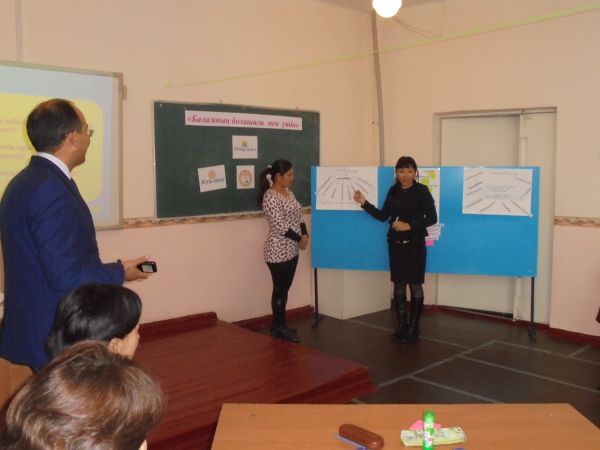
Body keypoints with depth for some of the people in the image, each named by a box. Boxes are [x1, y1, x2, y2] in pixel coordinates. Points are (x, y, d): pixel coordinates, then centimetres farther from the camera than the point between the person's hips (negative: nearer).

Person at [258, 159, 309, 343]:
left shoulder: (288, 193, 11)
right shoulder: (270, 197, -18)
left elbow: (298, 217, 14)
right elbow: (279, 227, -22)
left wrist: (305, 234, -3)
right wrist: (299, 239, -14)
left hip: (291, 250, 9)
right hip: (278, 252, -9)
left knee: (285, 289, 14)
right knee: (279, 290, 1)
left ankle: (279, 325, 25)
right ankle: (279, 328, 12)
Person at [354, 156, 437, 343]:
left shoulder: (422, 191, -7)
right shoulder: (393, 191, 6)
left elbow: (432, 218, -10)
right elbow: (383, 216, 10)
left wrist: (409, 226, -18)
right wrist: (364, 203, 3)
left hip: (415, 244, -4)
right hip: (395, 244, 5)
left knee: (415, 286, 3)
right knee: (399, 285, 9)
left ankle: (413, 328, 13)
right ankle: (401, 326, 20)